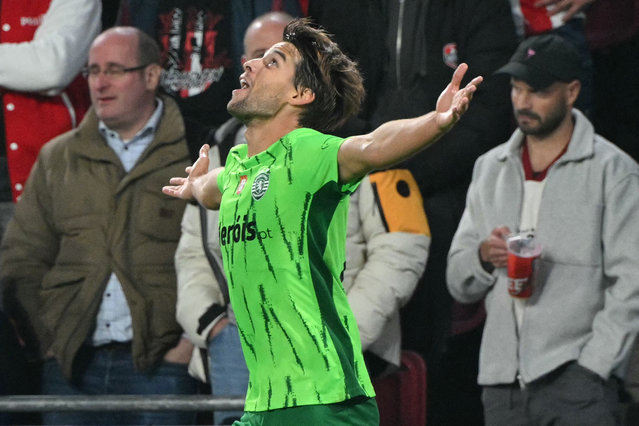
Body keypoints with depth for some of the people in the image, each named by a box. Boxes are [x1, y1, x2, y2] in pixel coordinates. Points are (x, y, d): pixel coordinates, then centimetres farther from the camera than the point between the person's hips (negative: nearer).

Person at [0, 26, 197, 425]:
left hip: (158, 364, -3)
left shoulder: (192, 156, 3)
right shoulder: (57, 159, 16)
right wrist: (44, 340, 2)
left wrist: (194, 338, -10)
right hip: (72, 366, 3)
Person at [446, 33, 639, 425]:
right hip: (503, 380, 5)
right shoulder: (490, 168, 16)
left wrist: (590, 367, -12)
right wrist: (484, 256, -7)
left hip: (575, 377, -4)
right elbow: (459, 284, 15)